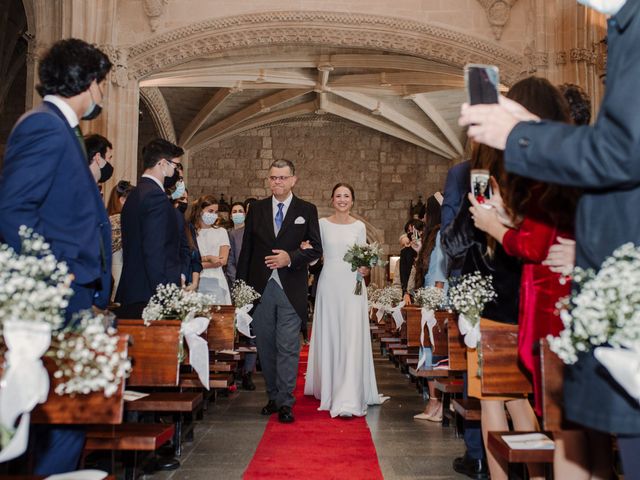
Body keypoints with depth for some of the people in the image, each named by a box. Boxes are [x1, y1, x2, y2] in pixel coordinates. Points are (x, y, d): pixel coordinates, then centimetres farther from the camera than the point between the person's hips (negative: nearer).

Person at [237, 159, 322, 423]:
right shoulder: (256, 209, 9)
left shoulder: (307, 210, 3)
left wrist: (290, 257, -16)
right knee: (266, 346, 10)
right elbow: (246, 249, 8)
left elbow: (316, 249, 1)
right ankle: (273, 397, 23)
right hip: (260, 288, 3)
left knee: (288, 348, -4)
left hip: (291, 290, -2)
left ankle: (285, 403, 3)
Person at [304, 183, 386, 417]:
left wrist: (364, 269, -12)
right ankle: (328, 387, 25)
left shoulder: (359, 226, 6)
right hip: (329, 283, 1)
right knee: (328, 336, 7)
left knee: (352, 339, -7)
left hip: (352, 285, -1)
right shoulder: (322, 224, 6)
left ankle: (348, 400, -9)